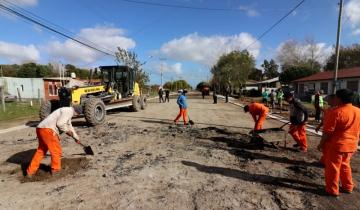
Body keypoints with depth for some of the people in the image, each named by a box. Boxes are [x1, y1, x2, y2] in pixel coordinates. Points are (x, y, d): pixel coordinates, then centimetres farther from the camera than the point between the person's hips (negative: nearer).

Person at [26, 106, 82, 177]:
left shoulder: (66, 112, 26)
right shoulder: (68, 111, -7)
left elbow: (69, 126, 37)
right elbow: (60, 123, -19)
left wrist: (76, 137, 46)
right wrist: (67, 131, 0)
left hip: (41, 129, 10)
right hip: (47, 130, -10)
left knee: (41, 151, 19)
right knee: (56, 150, 3)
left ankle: (30, 171, 25)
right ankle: (55, 170, 16)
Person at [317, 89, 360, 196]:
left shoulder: (336, 112, -22)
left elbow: (328, 131, -21)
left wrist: (321, 144, -10)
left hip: (336, 145, -7)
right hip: (351, 145, 7)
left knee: (332, 167, 7)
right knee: (345, 165, 24)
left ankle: (332, 190, 18)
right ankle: (348, 187, 36)